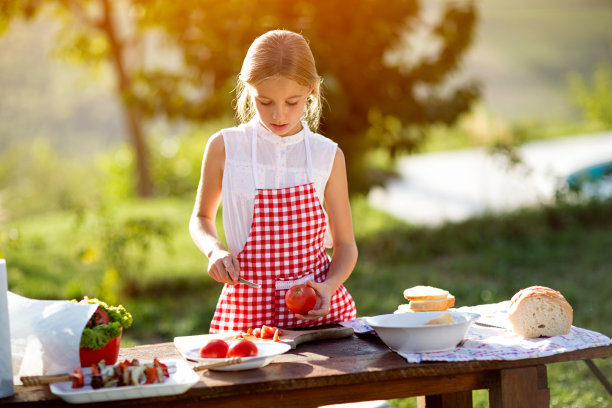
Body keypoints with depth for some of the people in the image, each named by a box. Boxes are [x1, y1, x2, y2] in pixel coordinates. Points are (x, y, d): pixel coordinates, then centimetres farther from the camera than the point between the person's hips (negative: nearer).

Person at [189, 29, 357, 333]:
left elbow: (345, 244, 7)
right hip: (248, 311, 0)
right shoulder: (224, 147, -1)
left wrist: (329, 286, -12)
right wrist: (215, 251, -6)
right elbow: (201, 218, 15)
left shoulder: (328, 156, 1)